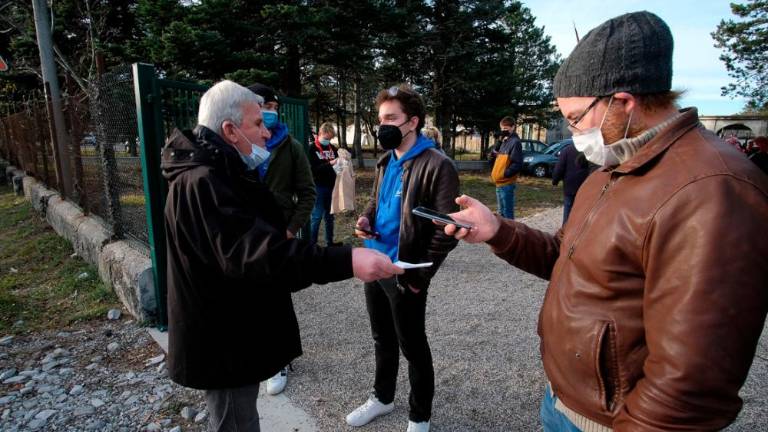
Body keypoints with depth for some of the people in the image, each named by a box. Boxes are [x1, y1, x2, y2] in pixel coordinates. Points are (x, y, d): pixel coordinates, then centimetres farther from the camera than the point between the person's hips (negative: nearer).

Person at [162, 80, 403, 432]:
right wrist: (346, 262, -49)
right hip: (223, 341, -10)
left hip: (234, 330, 10)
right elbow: (254, 252, -42)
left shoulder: (220, 173, 9)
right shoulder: (201, 183, -28)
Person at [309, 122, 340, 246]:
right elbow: (313, 169, -15)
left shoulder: (332, 148, 10)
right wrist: (329, 163, -23)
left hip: (331, 186, 6)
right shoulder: (312, 149, -7)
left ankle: (330, 241, 23)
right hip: (319, 187, -6)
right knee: (317, 216, -2)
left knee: (329, 216, 13)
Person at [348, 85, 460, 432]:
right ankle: (382, 398, 45)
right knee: (382, 340, 23)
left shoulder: (437, 166, -16)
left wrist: (419, 276, -17)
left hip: (404, 273, -7)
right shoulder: (386, 162, 8)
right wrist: (366, 220, -2)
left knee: (412, 347, 11)